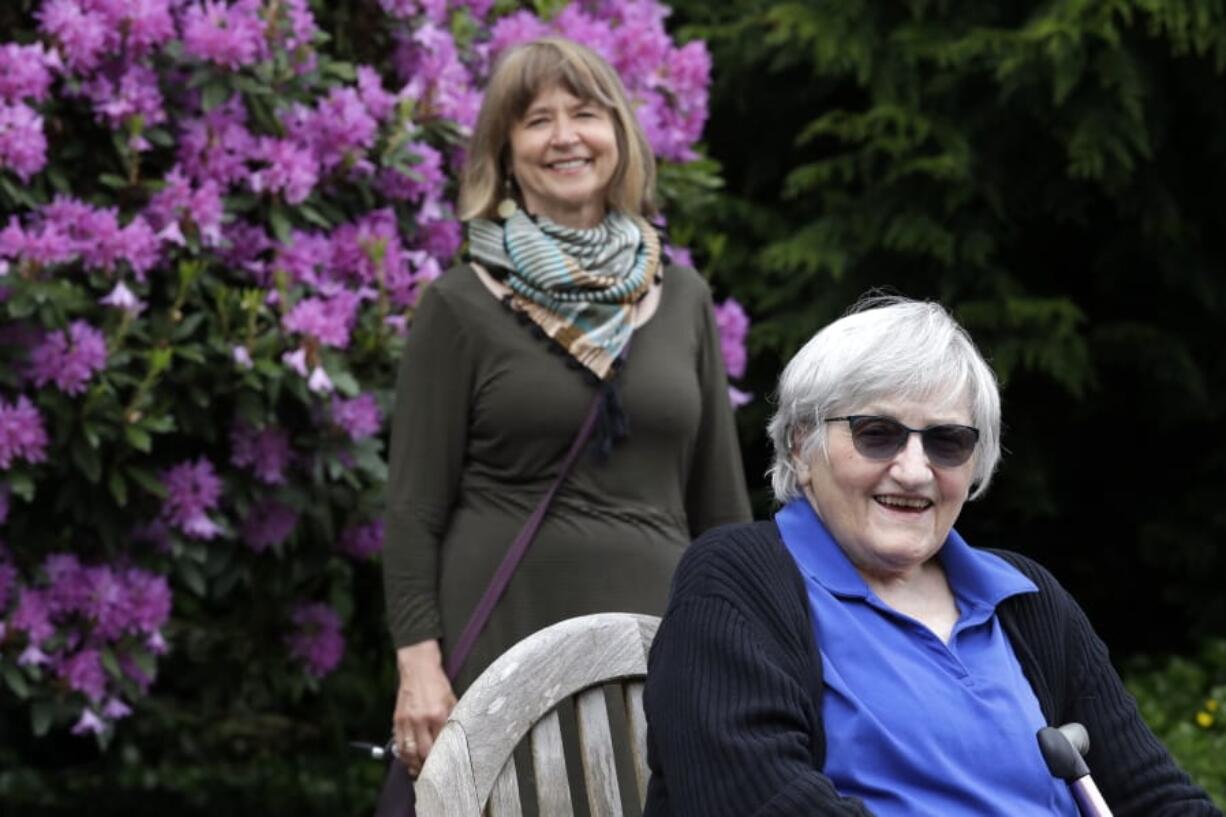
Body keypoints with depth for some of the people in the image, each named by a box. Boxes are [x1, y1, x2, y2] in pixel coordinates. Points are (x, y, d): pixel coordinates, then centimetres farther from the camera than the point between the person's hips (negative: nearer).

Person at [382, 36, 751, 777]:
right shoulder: (461, 306, 3)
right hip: (506, 639, -3)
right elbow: (414, 508, -1)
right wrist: (419, 665, -11)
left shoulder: (681, 298, 13)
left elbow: (720, 500, 16)